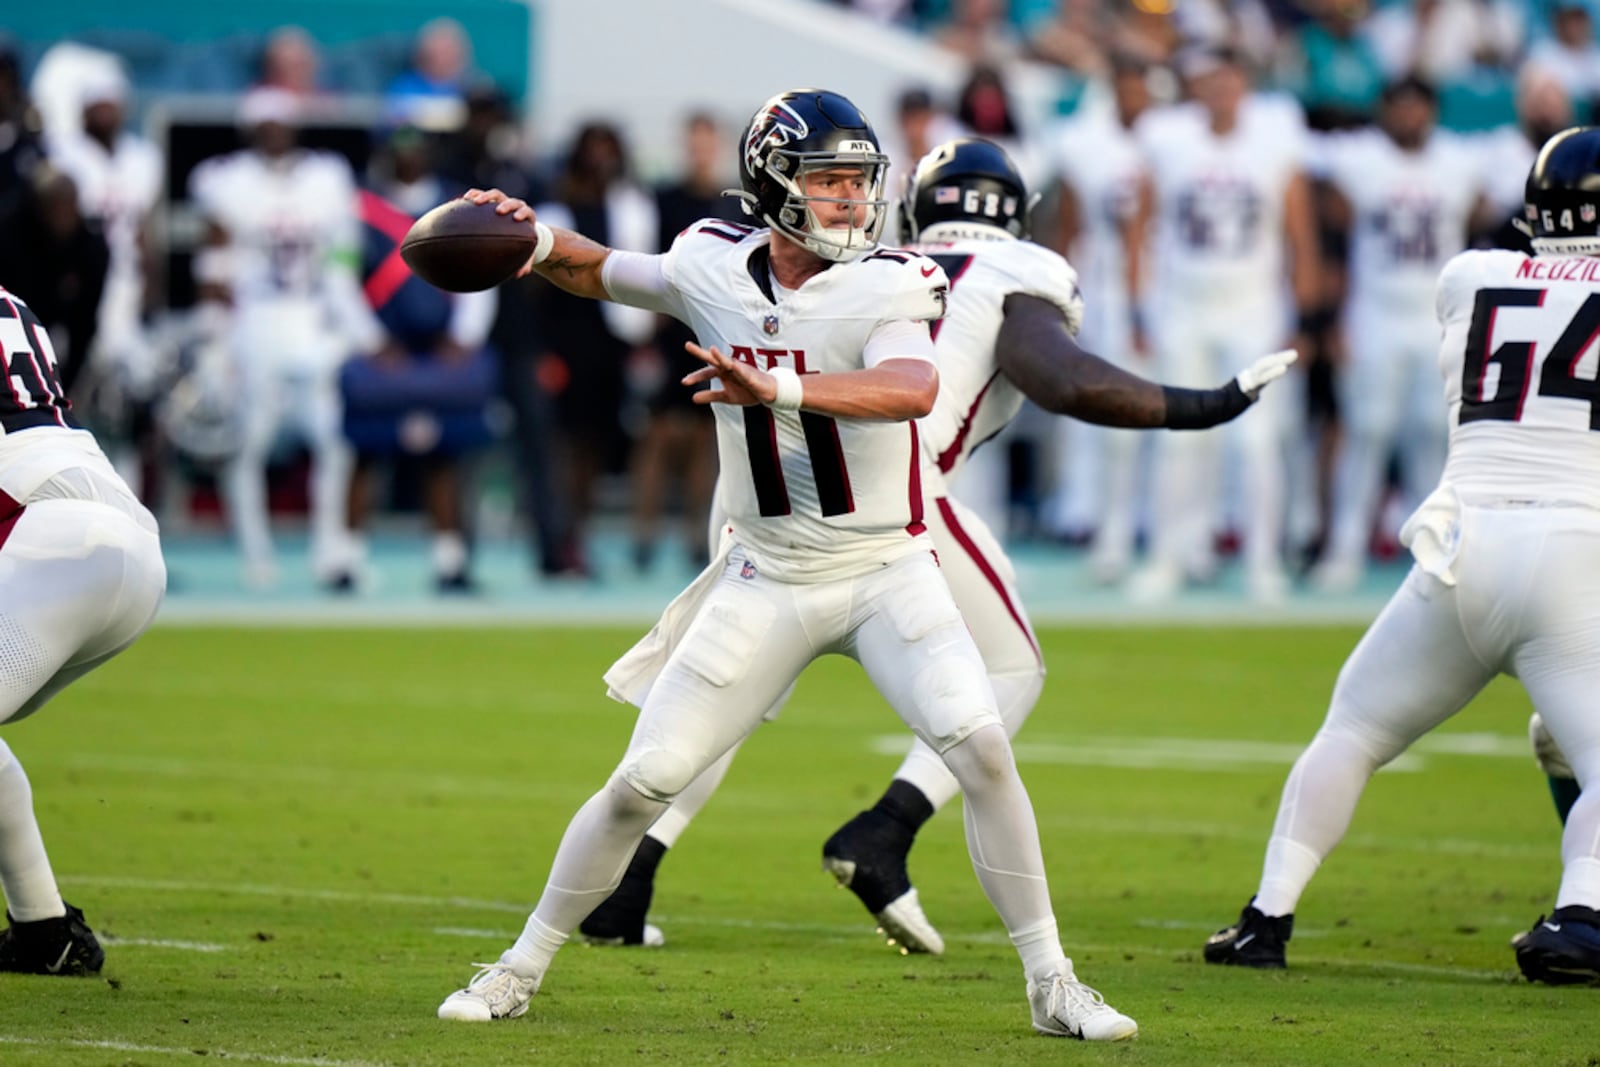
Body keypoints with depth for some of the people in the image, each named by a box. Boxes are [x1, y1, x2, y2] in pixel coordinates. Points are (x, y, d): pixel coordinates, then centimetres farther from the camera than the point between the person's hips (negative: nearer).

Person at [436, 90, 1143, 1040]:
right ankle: (522, 969, 17)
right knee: (642, 783, 1)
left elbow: (912, 390, -36)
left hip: (889, 570, -2)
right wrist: (539, 239, -8)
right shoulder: (714, 271, -4)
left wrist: (777, 388, -49)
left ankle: (1052, 985, -6)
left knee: (983, 750, -18)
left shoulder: (887, 289, -15)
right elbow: (599, 273, 14)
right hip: (769, 579, 2)